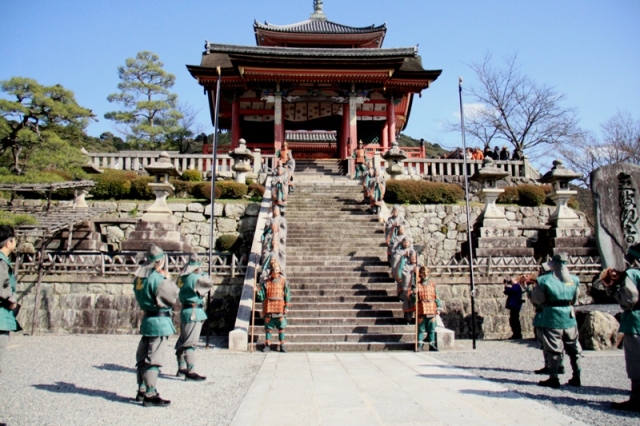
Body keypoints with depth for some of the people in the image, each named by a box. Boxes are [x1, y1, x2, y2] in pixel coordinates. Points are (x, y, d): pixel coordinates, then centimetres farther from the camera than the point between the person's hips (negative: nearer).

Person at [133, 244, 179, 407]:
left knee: (143, 357, 16)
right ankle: (150, 395, -1)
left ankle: (142, 390, 27)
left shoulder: (139, 278, 8)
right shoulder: (156, 278, -20)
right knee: (153, 359, -5)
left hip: (147, 319, 9)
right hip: (159, 321, -9)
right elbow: (172, 296, -16)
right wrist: (168, 279, -4)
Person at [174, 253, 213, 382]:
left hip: (186, 312, 10)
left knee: (184, 341, 16)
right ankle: (190, 372, -7)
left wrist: (200, 274, 3)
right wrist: (203, 274, -6)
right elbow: (209, 283, -21)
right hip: (193, 313, -10)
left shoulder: (184, 277, 10)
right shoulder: (193, 278, -18)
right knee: (190, 343, -9)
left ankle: (182, 369, 27)